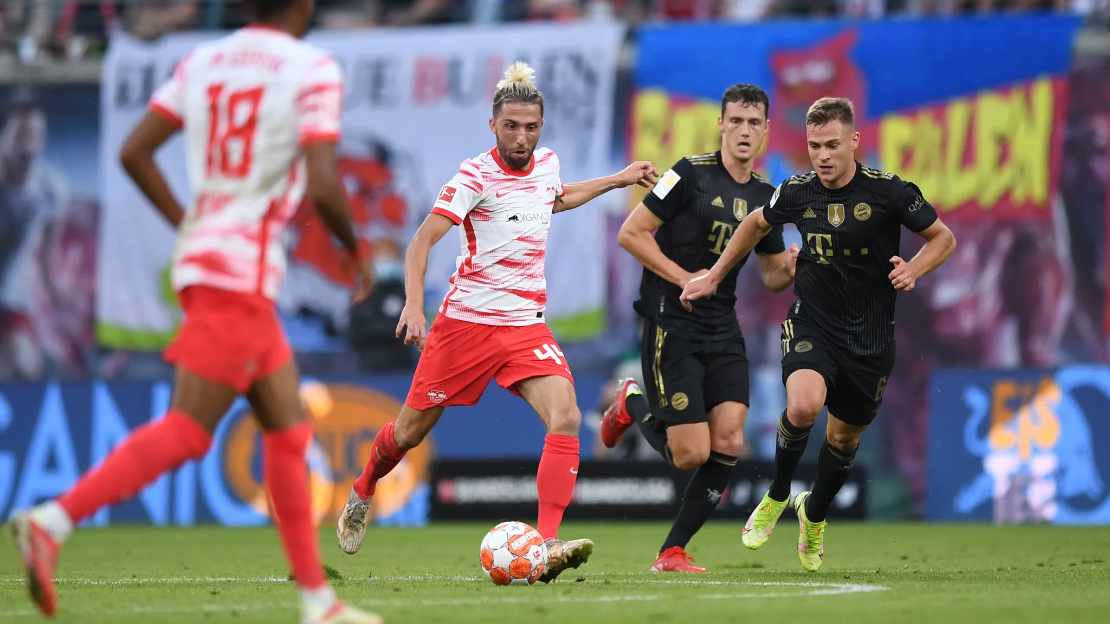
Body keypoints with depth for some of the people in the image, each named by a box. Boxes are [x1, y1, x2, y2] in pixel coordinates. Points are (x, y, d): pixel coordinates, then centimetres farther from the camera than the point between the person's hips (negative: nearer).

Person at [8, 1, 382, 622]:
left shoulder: (203, 61, 11)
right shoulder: (313, 69, -8)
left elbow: (134, 151, 6)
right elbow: (323, 186, -17)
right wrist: (358, 252, 1)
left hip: (202, 263, 8)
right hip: (243, 274, -8)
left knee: (289, 430, 14)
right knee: (186, 433, -12)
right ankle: (53, 523, -23)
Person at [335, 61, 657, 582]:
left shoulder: (547, 163, 7)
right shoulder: (476, 175, -12)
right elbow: (422, 240, -17)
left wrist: (617, 181, 33)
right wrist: (413, 304, -29)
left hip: (526, 325, 4)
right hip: (466, 320, -4)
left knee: (565, 417, -20)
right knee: (411, 431, 8)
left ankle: (547, 545, -25)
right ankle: (361, 495, 41)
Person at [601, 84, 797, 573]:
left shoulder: (765, 197, 10)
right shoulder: (692, 173, -8)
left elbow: (771, 275, 19)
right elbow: (631, 233, -8)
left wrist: (789, 269, -4)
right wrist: (684, 278, -15)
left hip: (723, 331, 6)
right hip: (671, 326, -6)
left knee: (729, 442, -10)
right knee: (691, 454, -10)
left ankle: (673, 551, 2)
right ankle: (633, 407, 22)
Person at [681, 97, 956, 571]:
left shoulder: (888, 192, -14)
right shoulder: (797, 193, -6)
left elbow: (943, 237, -1)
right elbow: (756, 224, 17)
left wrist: (912, 270, -20)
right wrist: (714, 276, 17)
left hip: (870, 335, 0)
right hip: (812, 322, 0)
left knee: (845, 435, 13)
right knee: (803, 405, -28)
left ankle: (814, 514, 44)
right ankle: (777, 496, -1)